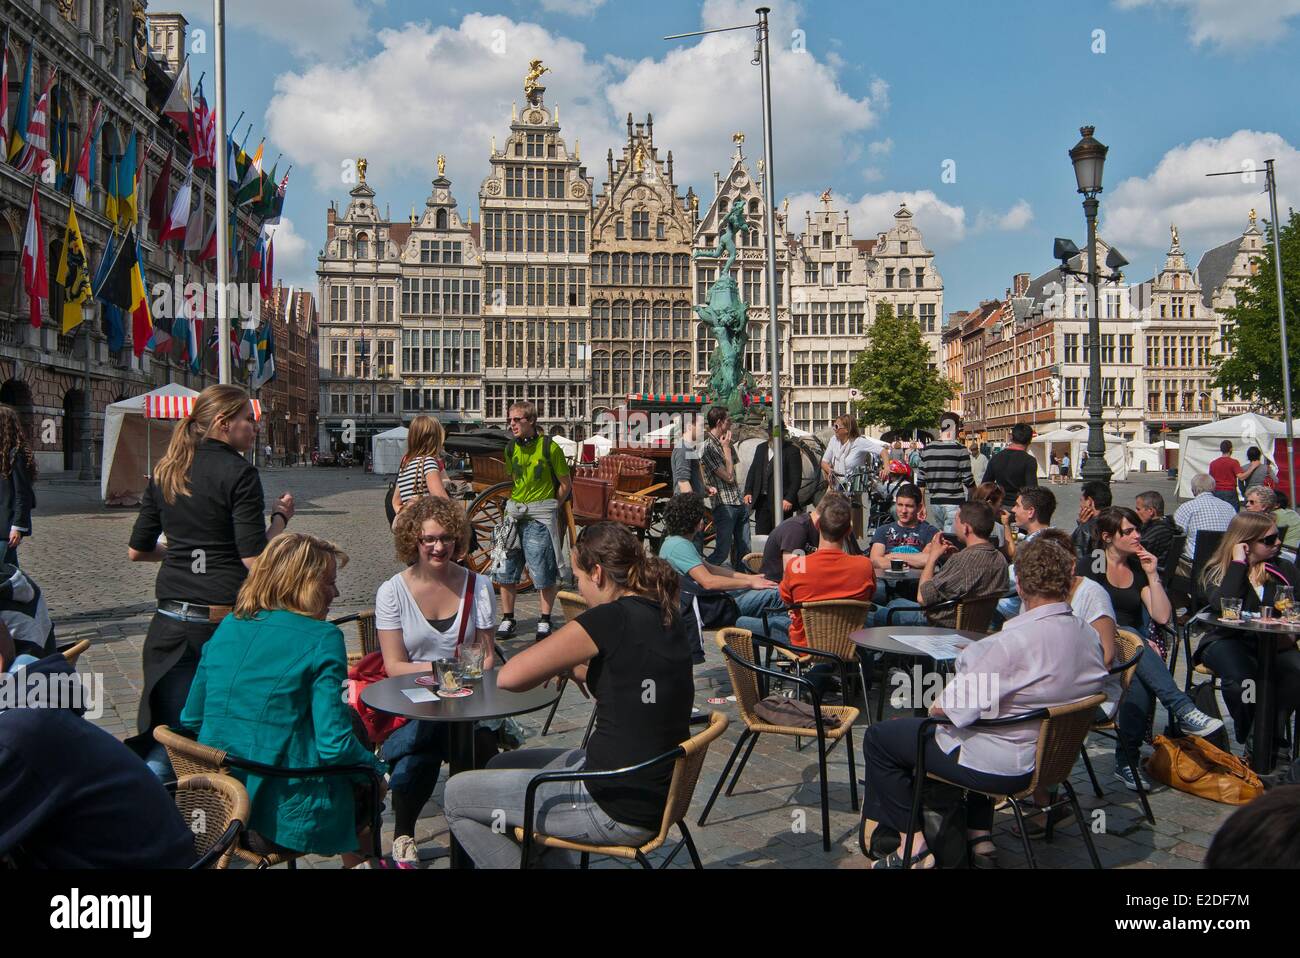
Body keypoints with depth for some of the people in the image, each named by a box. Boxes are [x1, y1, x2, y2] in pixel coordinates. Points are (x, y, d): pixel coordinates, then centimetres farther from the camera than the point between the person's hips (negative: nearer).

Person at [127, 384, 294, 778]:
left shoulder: (165, 471, 10)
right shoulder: (238, 472, -10)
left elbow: (137, 551, 15)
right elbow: (254, 559, -15)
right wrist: (281, 516, 0)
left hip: (172, 622, 6)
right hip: (226, 619, -5)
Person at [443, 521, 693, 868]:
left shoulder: (609, 619, -22)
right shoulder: (665, 616, 3)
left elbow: (508, 677, -20)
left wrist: (559, 662, -1)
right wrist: (573, 667, 5)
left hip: (617, 811, -9)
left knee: (457, 795, 6)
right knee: (502, 765, 25)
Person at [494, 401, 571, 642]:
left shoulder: (550, 447, -9)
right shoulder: (511, 448, 8)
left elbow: (565, 484, -1)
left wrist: (548, 508, 2)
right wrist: (515, 504, 11)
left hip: (540, 517, -6)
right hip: (515, 513, 6)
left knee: (544, 573, -2)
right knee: (505, 570, 6)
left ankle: (544, 621, 12)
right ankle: (507, 619, 18)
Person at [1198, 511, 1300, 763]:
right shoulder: (1217, 571, 3)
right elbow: (1224, 606, -19)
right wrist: (1238, 563, -12)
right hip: (1228, 641, -3)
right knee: (1240, 678, -35)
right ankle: (1249, 741, -9)